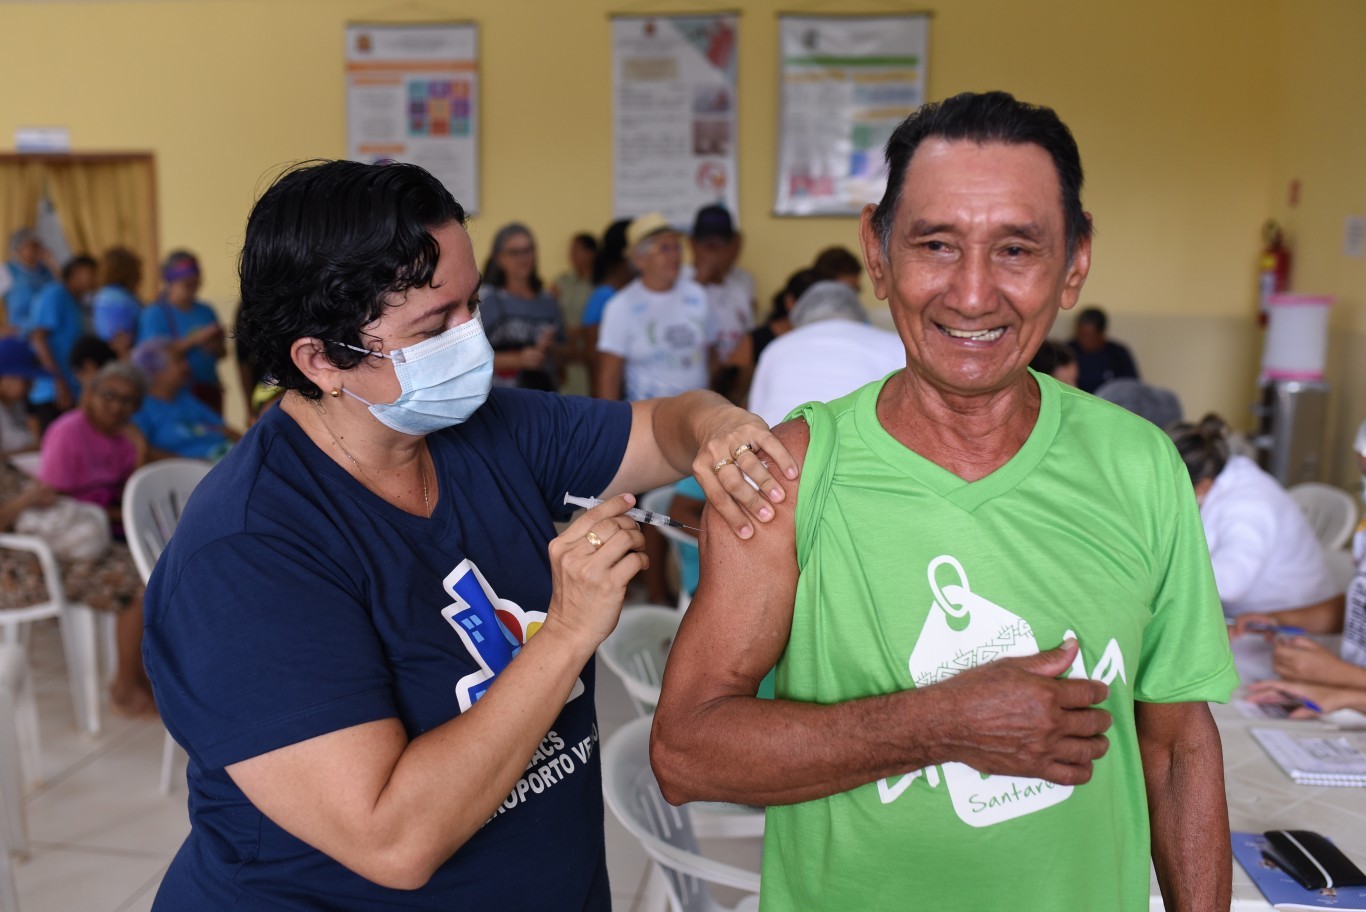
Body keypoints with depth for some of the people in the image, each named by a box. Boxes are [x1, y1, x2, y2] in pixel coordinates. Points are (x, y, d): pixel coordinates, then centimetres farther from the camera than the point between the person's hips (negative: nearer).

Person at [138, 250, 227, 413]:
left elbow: (222, 354, 17)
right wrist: (194, 339, -17)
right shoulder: (154, 313, -2)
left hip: (209, 390, 5)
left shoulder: (206, 311, 13)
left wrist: (217, 346, -7)